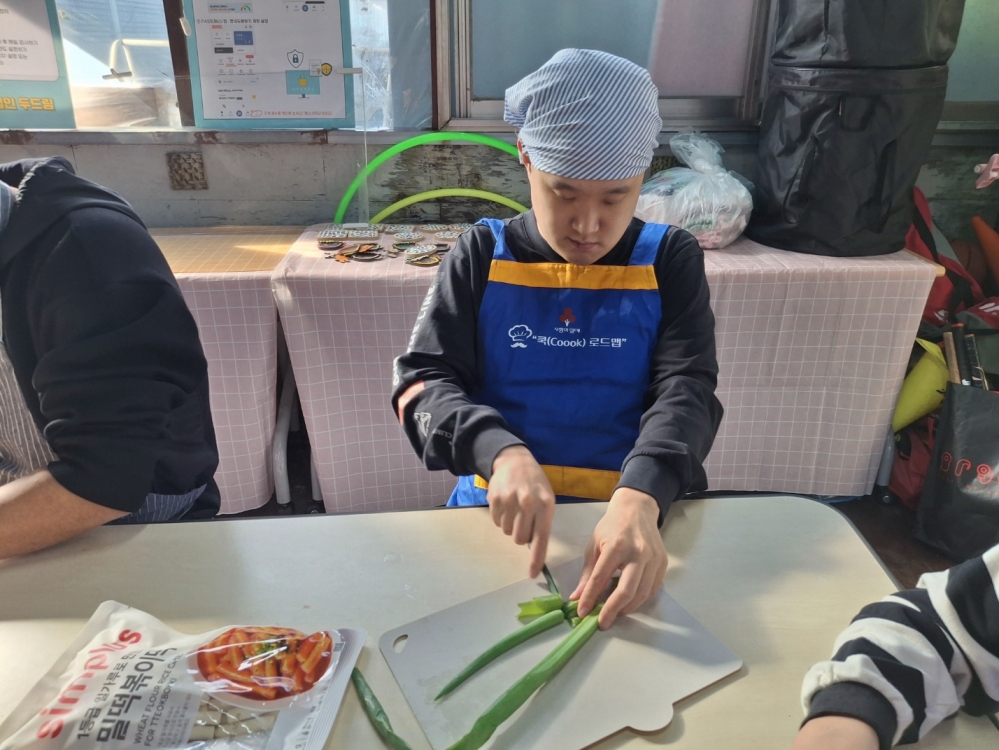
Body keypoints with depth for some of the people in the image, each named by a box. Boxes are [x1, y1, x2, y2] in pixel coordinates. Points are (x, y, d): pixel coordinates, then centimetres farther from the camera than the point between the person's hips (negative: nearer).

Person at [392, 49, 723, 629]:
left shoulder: (670, 260, 4)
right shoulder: (483, 255, 4)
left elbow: (687, 391, -7)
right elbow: (422, 379, -3)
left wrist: (639, 500, -28)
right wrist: (500, 452, -24)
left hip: (639, 508, 0)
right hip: (500, 511, 1)